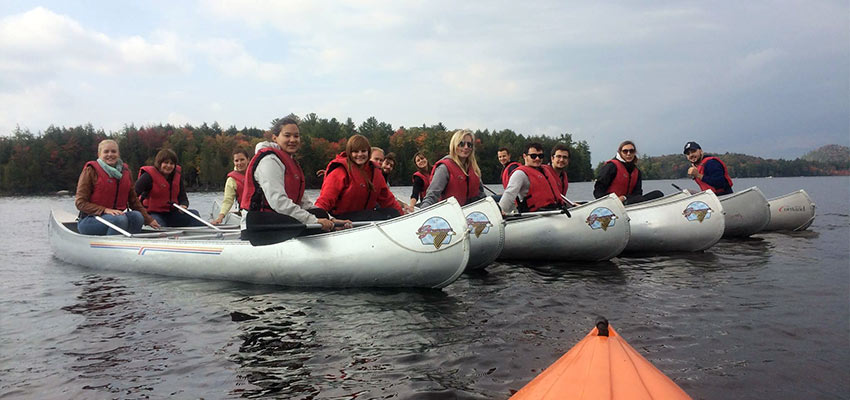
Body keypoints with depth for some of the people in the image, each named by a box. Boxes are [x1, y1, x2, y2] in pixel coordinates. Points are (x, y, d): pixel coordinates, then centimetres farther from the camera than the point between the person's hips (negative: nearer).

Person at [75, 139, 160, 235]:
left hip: (117, 215, 5)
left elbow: (133, 200, 18)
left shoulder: (125, 171, 11)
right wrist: (105, 210, -23)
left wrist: (149, 220, 12)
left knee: (137, 216, -25)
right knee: (120, 219, -34)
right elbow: (80, 202, -9)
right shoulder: (90, 170, -4)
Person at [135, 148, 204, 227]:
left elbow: (183, 197, 7)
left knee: (194, 213, -11)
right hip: (153, 214, -6)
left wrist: (183, 205, -17)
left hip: (171, 213, 6)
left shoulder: (177, 176, 8)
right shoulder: (149, 175, -10)